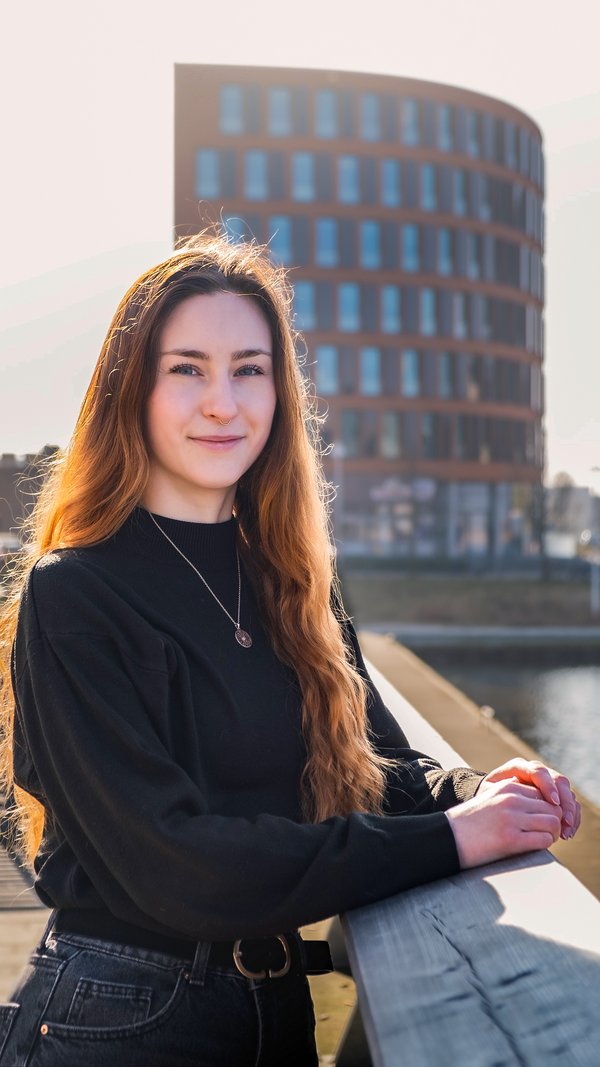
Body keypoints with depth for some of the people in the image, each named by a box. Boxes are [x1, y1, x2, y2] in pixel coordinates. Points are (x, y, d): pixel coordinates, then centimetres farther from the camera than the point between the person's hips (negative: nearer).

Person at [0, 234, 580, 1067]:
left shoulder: (292, 581, 3)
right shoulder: (71, 599, -17)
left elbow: (368, 761, 6)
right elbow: (169, 860, -23)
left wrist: (469, 791, -16)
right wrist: (446, 840, -25)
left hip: (278, 999, 6)